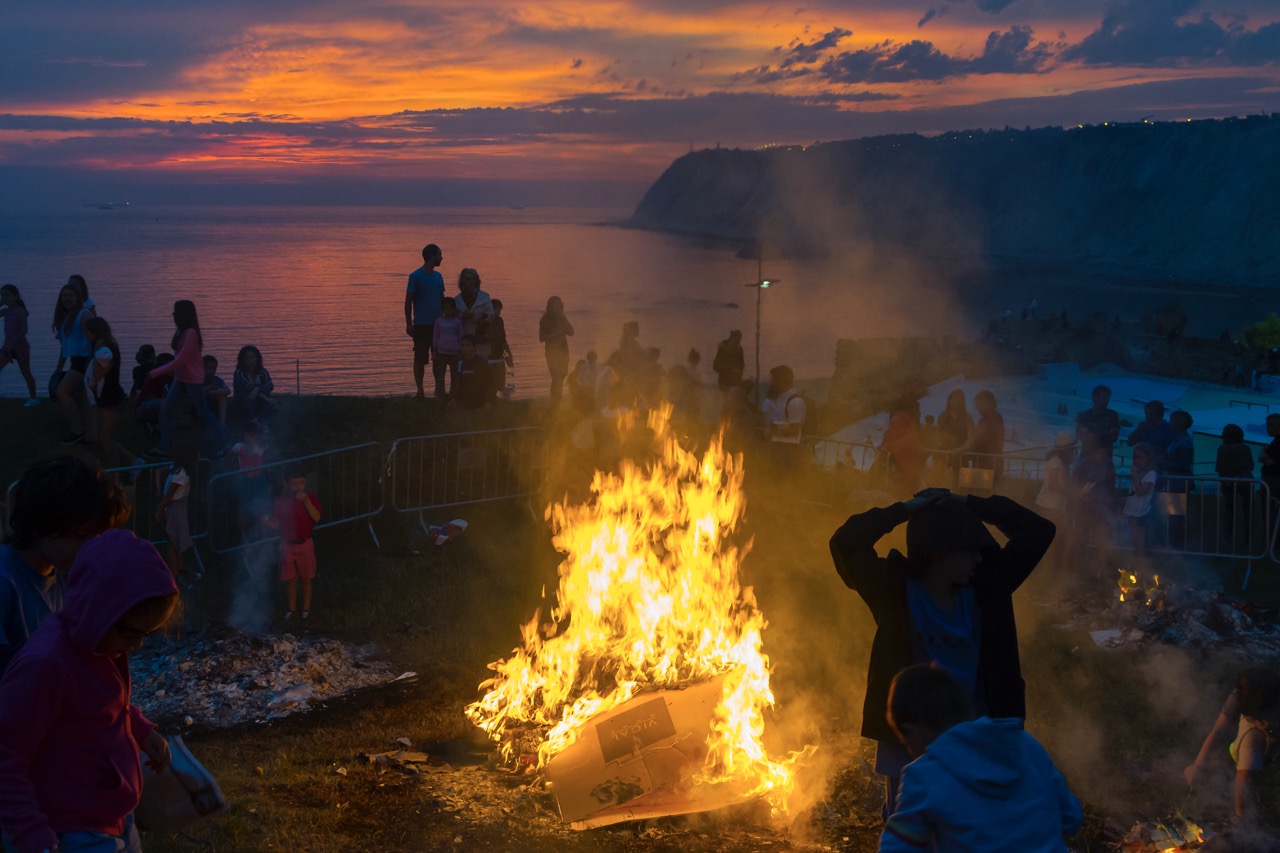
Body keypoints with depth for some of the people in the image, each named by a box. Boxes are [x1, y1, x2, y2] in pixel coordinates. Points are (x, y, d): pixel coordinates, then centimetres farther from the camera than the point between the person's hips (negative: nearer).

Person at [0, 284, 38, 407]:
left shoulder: (20, 311, -11)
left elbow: (24, 330, -19)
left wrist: (11, 342, -26)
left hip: (20, 346, -6)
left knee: (25, 373, 5)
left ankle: (33, 398, 17)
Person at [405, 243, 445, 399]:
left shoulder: (438, 276, 12)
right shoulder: (415, 276, -6)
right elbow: (408, 301, -5)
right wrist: (409, 323, -10)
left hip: (438, 323, 6)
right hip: (421, 325, -6)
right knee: (420, 359, 0)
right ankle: (420, 391, 7)